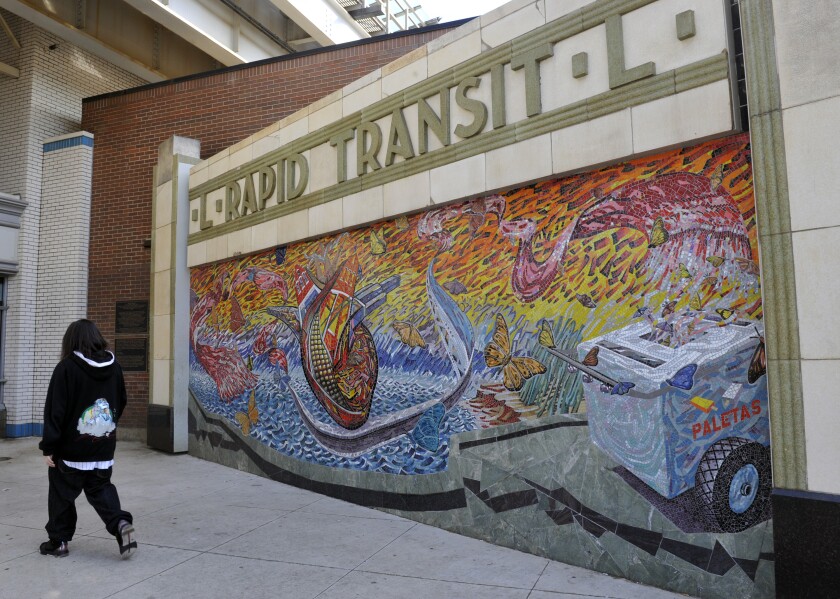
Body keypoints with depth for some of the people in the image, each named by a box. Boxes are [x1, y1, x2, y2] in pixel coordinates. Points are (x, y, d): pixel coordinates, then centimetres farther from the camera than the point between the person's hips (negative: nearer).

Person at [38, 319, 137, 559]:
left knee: (62, 494, 13)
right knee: (101, 489, 15)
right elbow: (121, 404, 11)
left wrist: (48, 446, -7)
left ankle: (59, 540, 24)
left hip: (71, 450, -4)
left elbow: (55, 410, -13)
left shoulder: (67, 368, -14)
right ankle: (120, 522, -5)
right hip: (103, 449, 4)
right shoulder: (114, 368, 2)